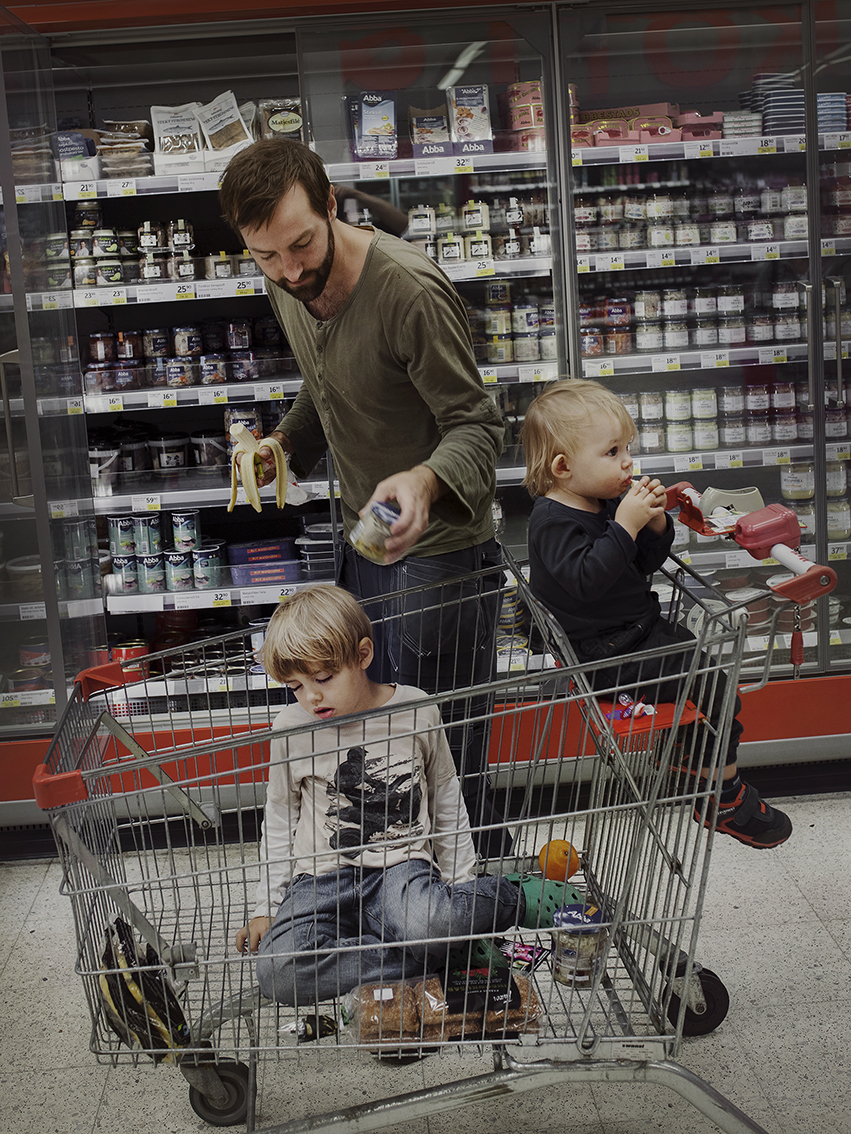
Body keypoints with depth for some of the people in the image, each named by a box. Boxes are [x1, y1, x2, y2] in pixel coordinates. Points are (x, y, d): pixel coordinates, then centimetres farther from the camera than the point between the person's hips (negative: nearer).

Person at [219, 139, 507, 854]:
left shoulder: (410, 290, -26)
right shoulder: (287, 286, 0)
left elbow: (477, 426, -22)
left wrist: (424, 480, -43)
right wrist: (284, 441, 1)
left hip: (438, 549, -8)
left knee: (447, 754, -2)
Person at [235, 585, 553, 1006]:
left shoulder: (417, 711, -3)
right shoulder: (291, 729, -1)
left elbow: (445, 797, 11)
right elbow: (280, 818, 13)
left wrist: (462, 881, 12)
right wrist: (267, 907, 11)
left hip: (402, 864, -2)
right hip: (323, 873, 2)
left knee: (426, 922, -39)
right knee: (277, 973, -28)